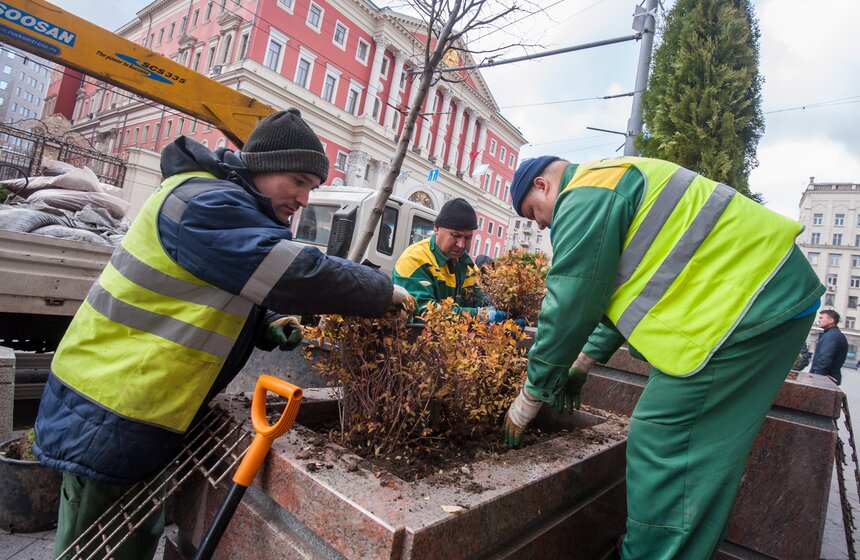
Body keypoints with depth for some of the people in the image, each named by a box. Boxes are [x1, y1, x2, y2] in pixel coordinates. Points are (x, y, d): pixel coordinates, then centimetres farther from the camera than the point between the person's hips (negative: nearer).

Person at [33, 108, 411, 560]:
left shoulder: (226, 205, 12)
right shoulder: (205, 202, -21)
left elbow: (227, 297, 18)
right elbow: (300, 276, -29)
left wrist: (270, 327, -1)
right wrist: (385, 292, -16)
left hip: (143, 410, 9)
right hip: (110, 417, -9)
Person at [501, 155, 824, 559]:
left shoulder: (585, 194, -10)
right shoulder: (613, 183, 23)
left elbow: (569, 305, -14)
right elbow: (619, 291, 25)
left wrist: (530, 396, -3)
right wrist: (582, 363, 23)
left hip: (748, 301, -11)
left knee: (662, 448, -6)